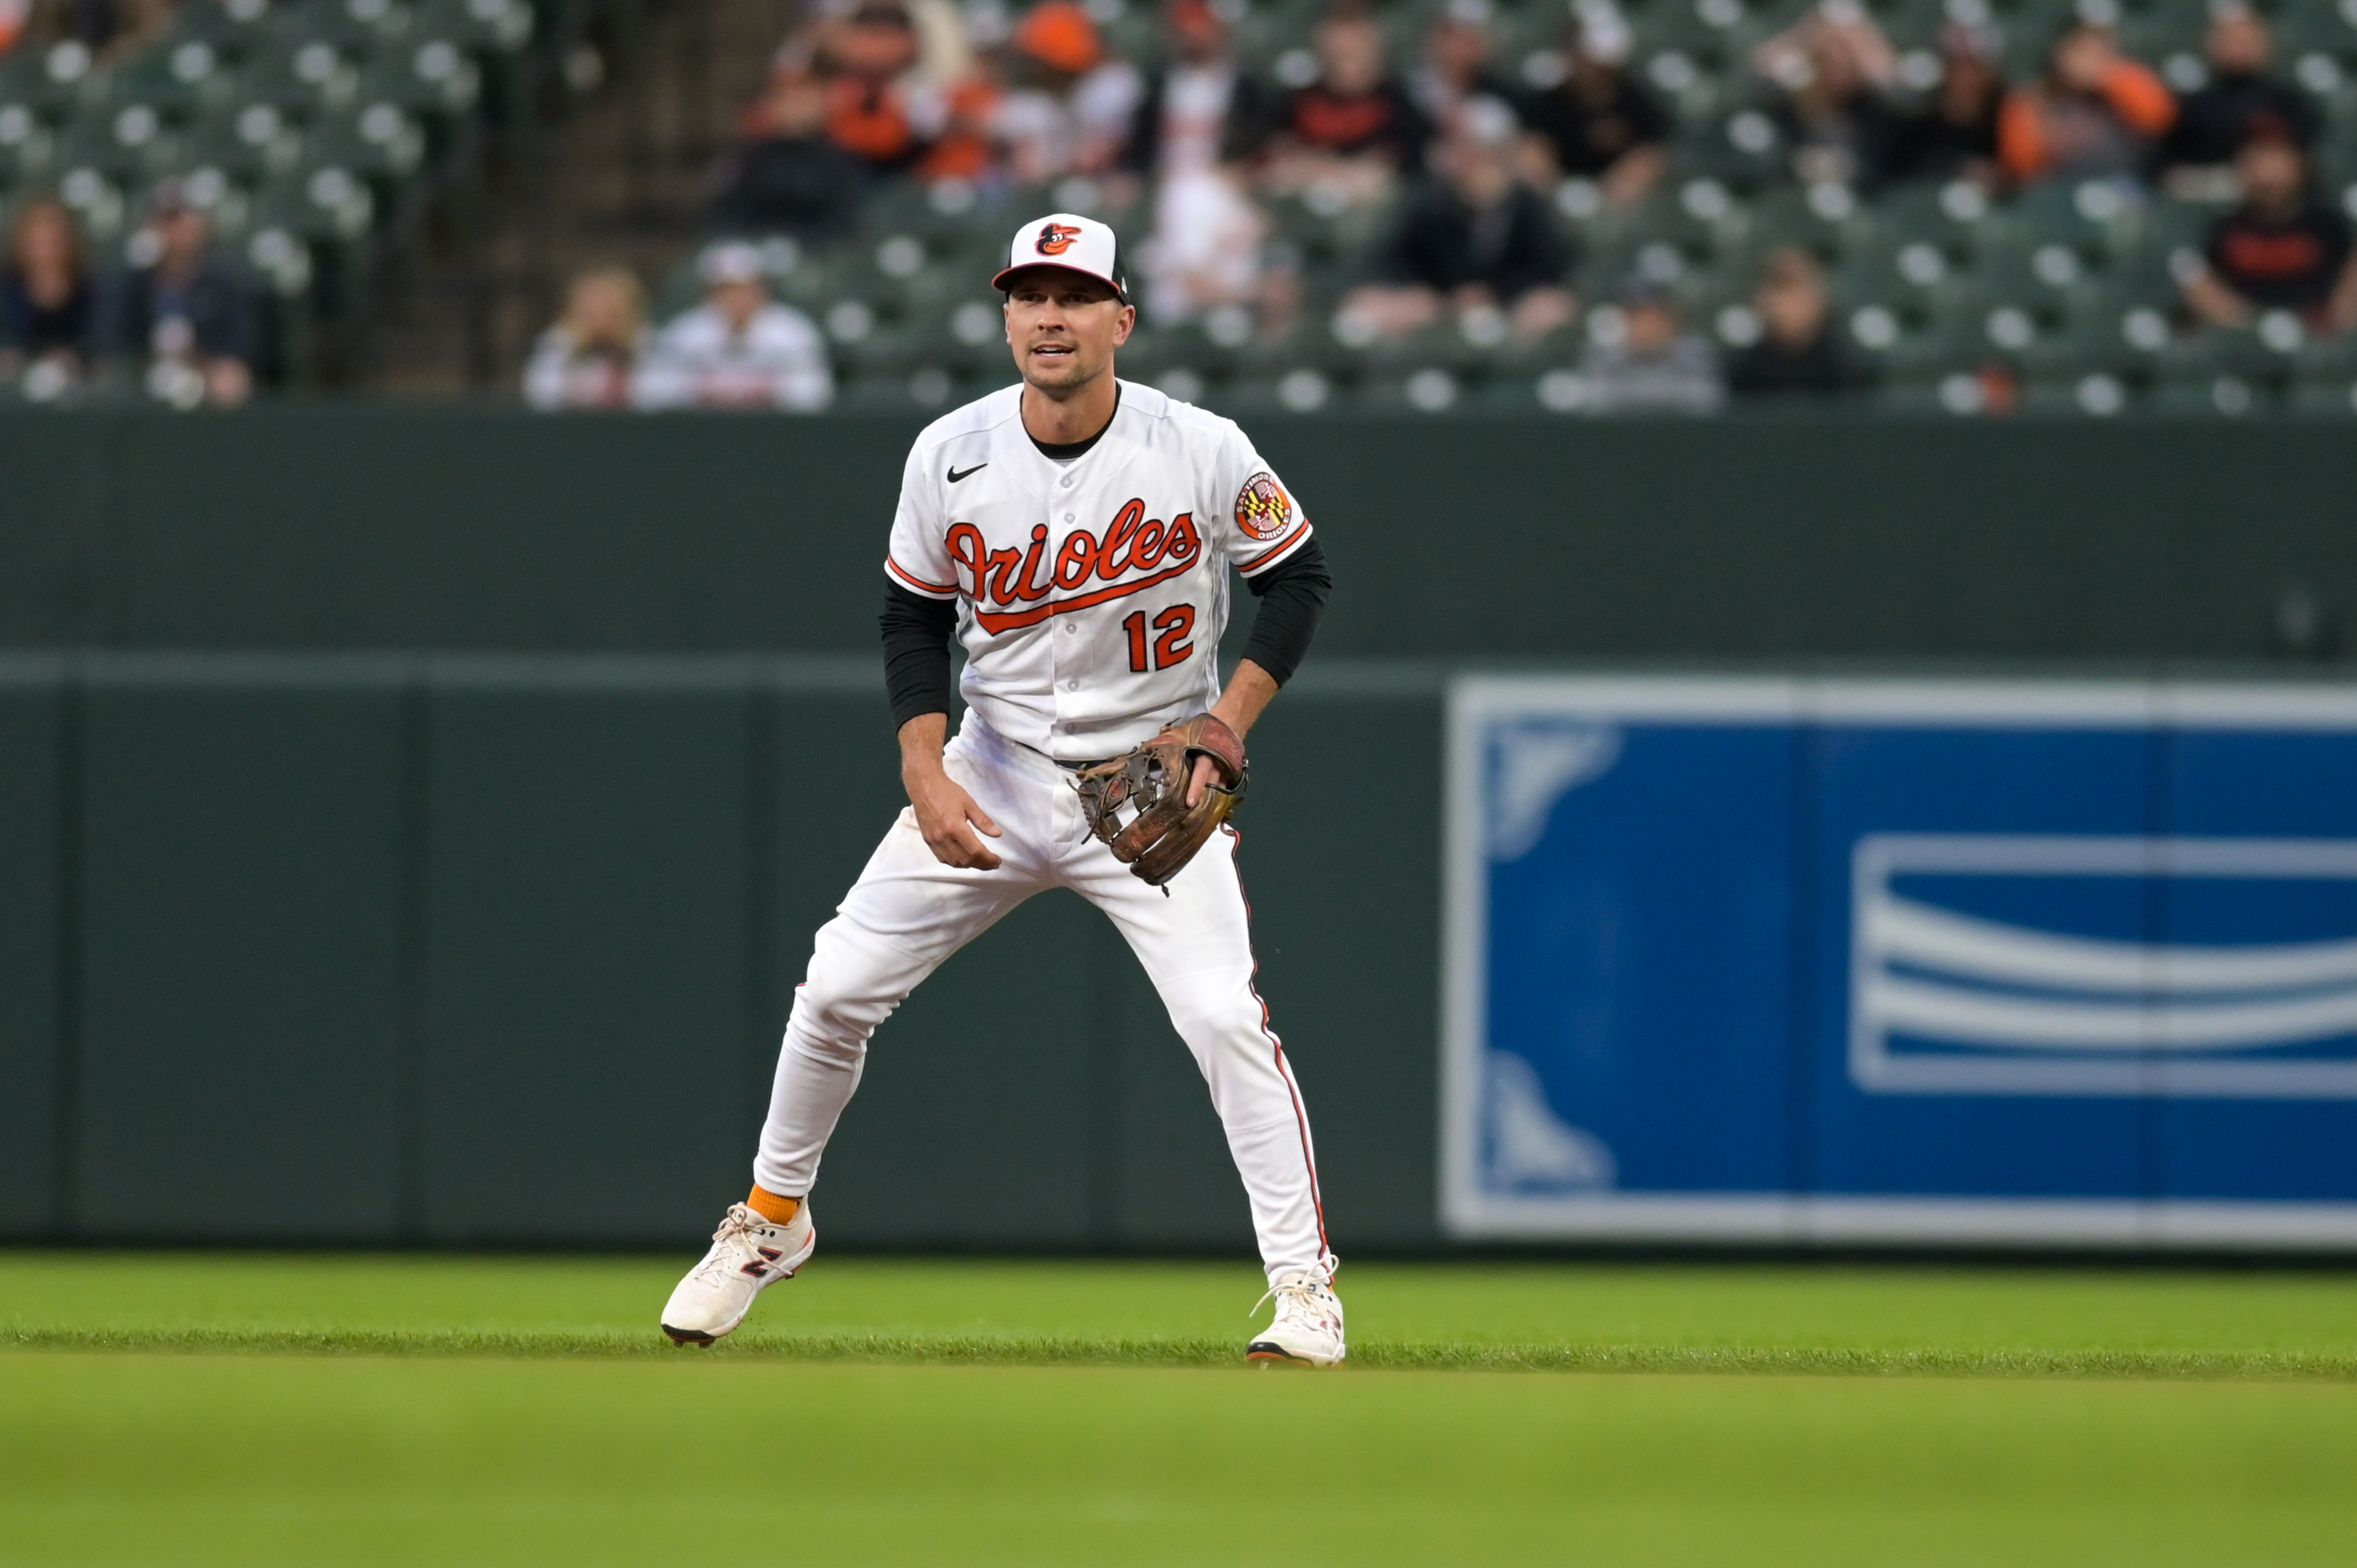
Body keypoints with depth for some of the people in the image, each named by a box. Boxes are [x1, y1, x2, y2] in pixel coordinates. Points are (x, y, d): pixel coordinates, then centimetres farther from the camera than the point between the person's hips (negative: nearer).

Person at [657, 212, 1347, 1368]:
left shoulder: (1202, 453, -16)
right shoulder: (951, 457, -9)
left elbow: (1298, 575, -1)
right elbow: (913, 618, 3)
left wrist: (1229, 727, -12)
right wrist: (925, 773, -10)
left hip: (1152, 784, -3)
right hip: (997, 770, 3)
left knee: (1223, 1012, -19)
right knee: (838, 986, 0)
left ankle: (1303, 1284, -9)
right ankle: (771, 1217, 23)